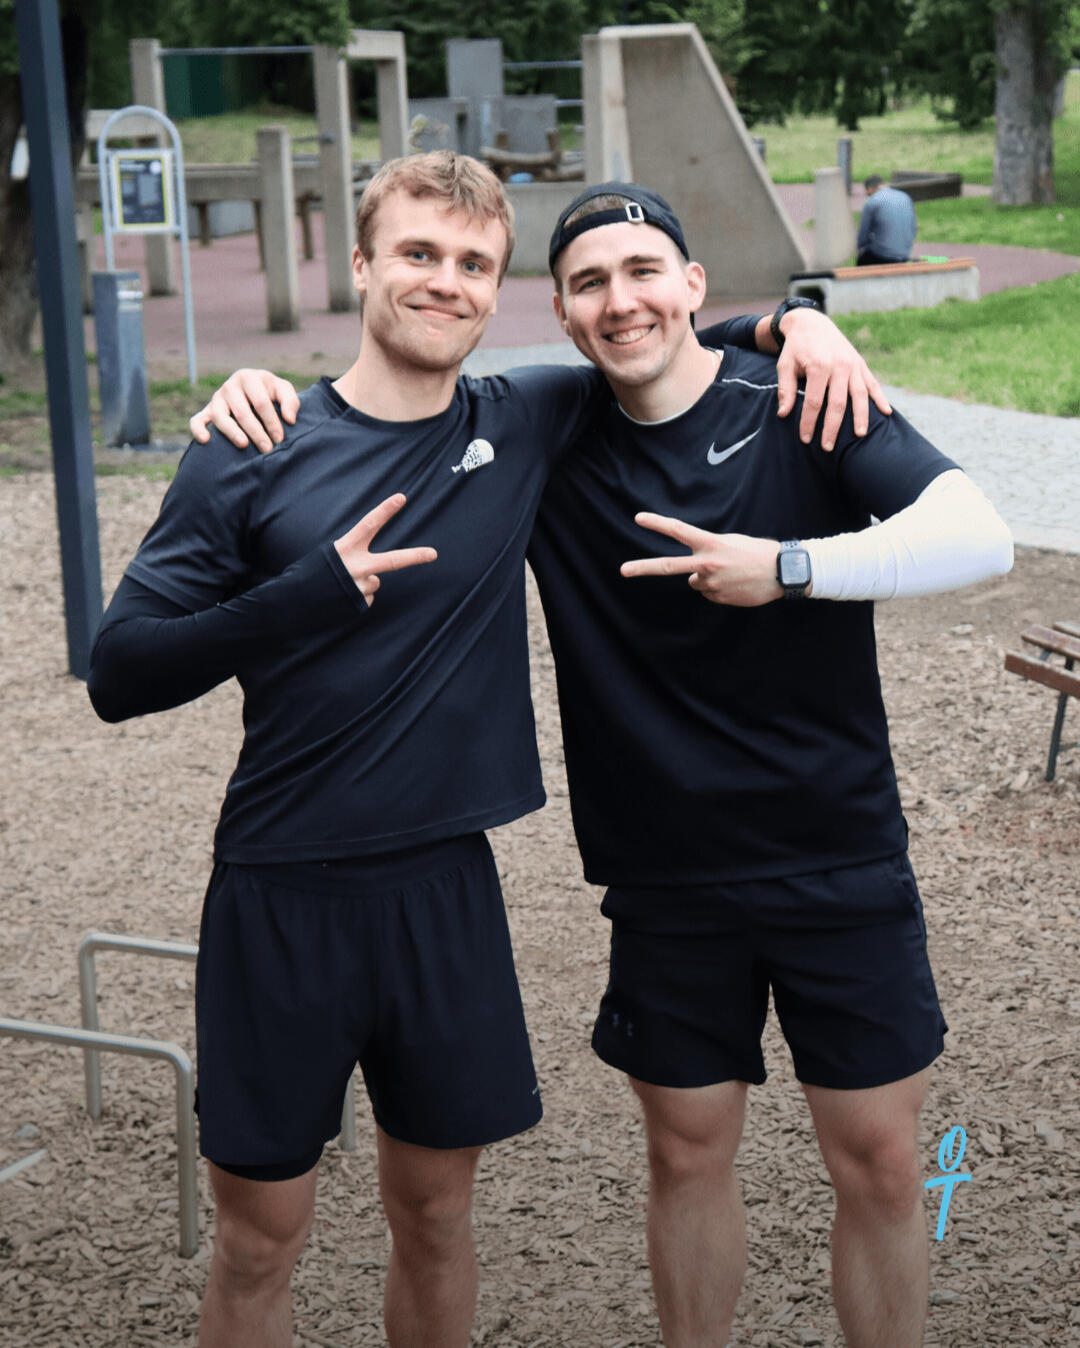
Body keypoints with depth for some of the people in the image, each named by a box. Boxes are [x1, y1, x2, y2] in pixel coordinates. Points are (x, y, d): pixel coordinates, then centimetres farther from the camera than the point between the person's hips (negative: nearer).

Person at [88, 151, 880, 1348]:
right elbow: (120, 675, -10)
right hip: (281, 894, -3)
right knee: (260, 1234, 7)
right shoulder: (251, 459, -7)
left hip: (446, 887, 3)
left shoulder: (525, 428, 2)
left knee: (434, 1209, 17)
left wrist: (789, 319, -2)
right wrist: (314, 591, -21)